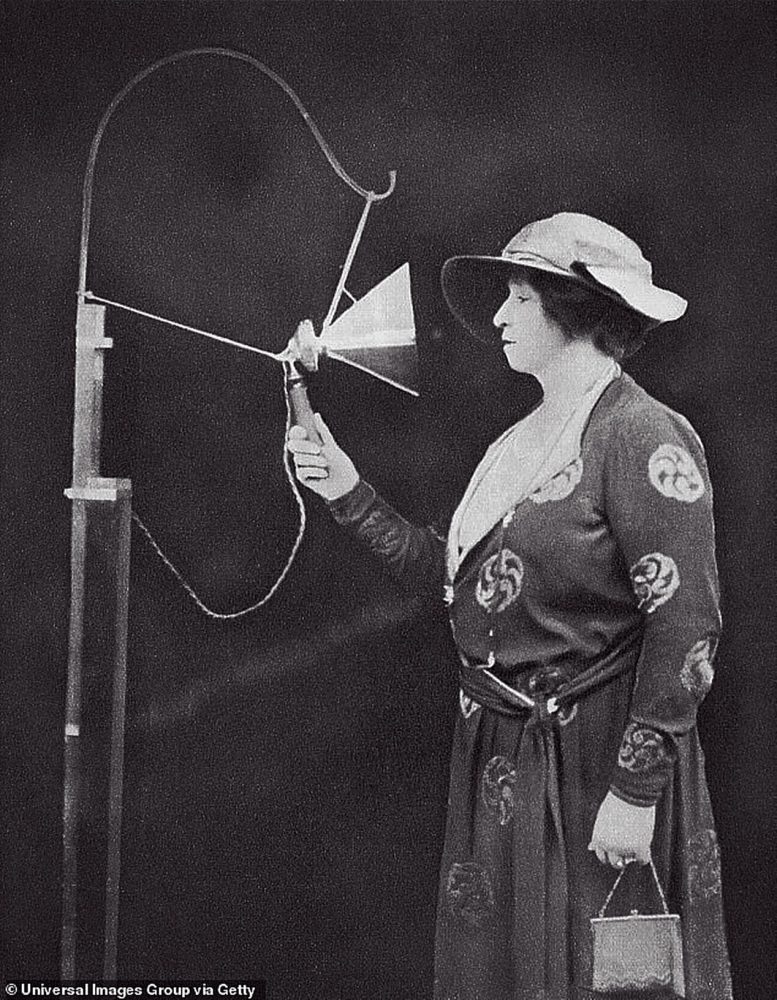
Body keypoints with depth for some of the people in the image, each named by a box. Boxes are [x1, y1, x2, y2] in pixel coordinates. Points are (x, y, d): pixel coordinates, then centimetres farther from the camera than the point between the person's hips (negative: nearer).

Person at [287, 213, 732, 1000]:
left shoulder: (641, 435, -14)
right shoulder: (516, 444, 12)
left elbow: (685, 623, -19)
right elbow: (458, 579, 12)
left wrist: (636, 791, -20)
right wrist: (350, 495, 8)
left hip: (597, 758, -8)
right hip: (498, 762, 8)